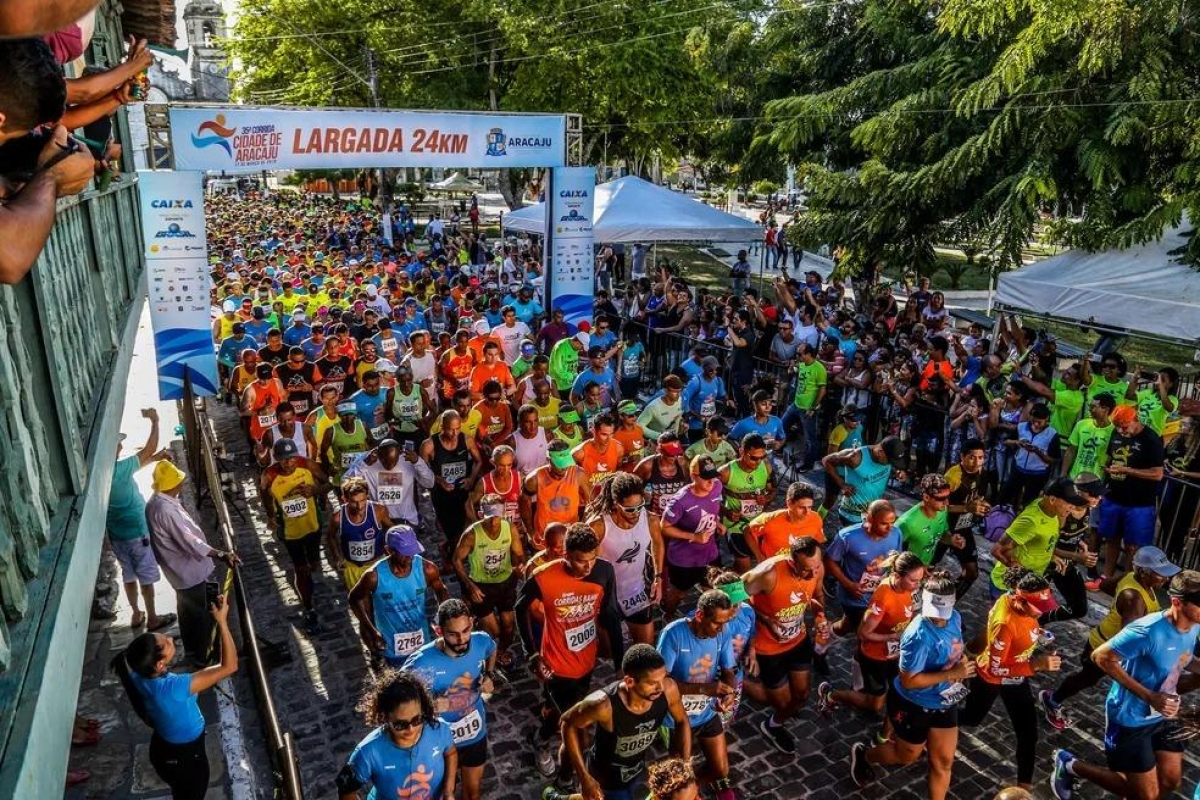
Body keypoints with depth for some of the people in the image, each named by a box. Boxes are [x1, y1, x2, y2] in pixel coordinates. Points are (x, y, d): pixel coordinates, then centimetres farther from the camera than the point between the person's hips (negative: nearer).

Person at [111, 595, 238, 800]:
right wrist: (222, 622, -43)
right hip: (185, 757, -6)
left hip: (163, 748, 6)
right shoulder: (173, 688, -42)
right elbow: (229, 666, -42)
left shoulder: (138, 675, -20)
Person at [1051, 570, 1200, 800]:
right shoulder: (1149, 631, -33)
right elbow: (1101, 657, -27)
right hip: (1131, 719, -8)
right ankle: (1071, 766, 18)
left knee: (1171, 781, 18)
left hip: (1163, 716, 8)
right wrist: (1149, 696, -28)